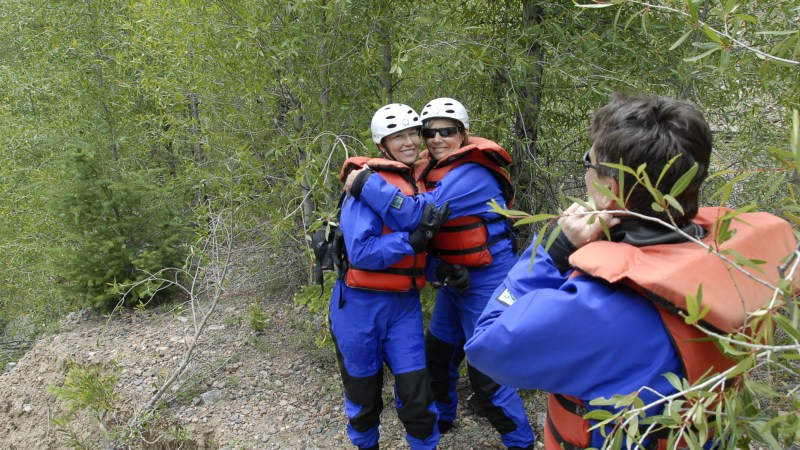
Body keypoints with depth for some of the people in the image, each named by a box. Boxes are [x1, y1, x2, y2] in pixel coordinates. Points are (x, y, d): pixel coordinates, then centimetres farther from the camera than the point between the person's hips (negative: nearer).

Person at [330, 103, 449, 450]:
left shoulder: (419, 184, 7)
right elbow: (360, 252, -23)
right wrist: (415, 238, -28)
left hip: (405, 304, 5)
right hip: (361, 304, -4)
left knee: (417, 393, 2)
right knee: (364, 395, 14)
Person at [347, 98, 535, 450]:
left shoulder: (471, 175, -24)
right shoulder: (435, 170, 5)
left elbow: (416, 215, -33)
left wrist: (365, 183, -28)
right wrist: (436, 268, -7)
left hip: (485, 283, -9)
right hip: (453, 280, 9)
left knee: (486, 372, -2)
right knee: (438, 353, 21)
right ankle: (441, 417, 45)